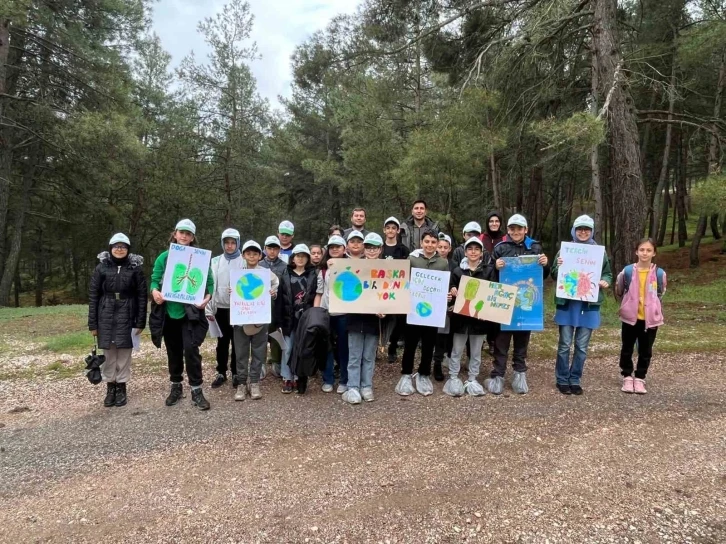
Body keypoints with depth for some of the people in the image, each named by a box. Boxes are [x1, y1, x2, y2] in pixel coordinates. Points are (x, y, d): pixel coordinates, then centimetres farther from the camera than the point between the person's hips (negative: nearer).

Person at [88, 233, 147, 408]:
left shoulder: (135, 268, -1)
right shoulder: (101, 267, 2)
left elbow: (142, 296, -1)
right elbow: (93, 296, 3)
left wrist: (140, 322, -5)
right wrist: (92, 323, -1)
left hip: (126, 317, -1)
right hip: (106, 316, 1)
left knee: (124, 353, 5)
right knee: (108, 353, 6)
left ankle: (122, 388, 18)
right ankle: (110, 388, 20)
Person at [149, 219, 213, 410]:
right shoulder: (164, 257, 5)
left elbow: (209, 282, -1)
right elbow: (155, 279, 5)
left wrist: (207, 297, -20)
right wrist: (155, 291, -17)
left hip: (190, 312, -3)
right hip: (169, 312, 3)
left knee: (191, 349, -9)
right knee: (173, 351, 14)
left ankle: (196, 391, 3)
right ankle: (176, 387, 30)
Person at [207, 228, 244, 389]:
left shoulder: (244, 262, -1)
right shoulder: (215, 261, 6)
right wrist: (209, 309, -1)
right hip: (220, 308, 2)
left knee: (237, 342, 6)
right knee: (222, 342, 11)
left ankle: (236, 373, 18)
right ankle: (221, 373, 21)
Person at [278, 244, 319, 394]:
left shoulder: (313, 274, 7)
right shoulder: (286, 275, 7)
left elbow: (316, 295, 2)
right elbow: (280, 297, 2)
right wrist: (280, 318, -4)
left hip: (306, 316, 0)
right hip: (289, 317, 1)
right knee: (288, 348, 2)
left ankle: (299, 378, 13)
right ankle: (287, 379, 12)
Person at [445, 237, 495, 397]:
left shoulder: (489, 271, 2)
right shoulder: (457, 271, 2)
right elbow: (451, 294, 4)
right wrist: (452, 295, -19)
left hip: (479, 316, 1)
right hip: (460, 316, 0)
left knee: (476, 352, 11)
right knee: (457, 350, 7)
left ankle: (472, 380, 23)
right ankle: (453, 378, 18)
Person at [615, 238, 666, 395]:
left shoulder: (659, 273, -7)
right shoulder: (627, 271, -9)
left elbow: (660, 294, 12)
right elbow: (619, 291, 7)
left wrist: (651, 305, 10)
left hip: (650, 318, 1)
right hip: (630, 317, 0)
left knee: (645, 351, 9)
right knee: (627, 349, 9)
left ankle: (640, 378, 21)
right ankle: (627, 377, 22)